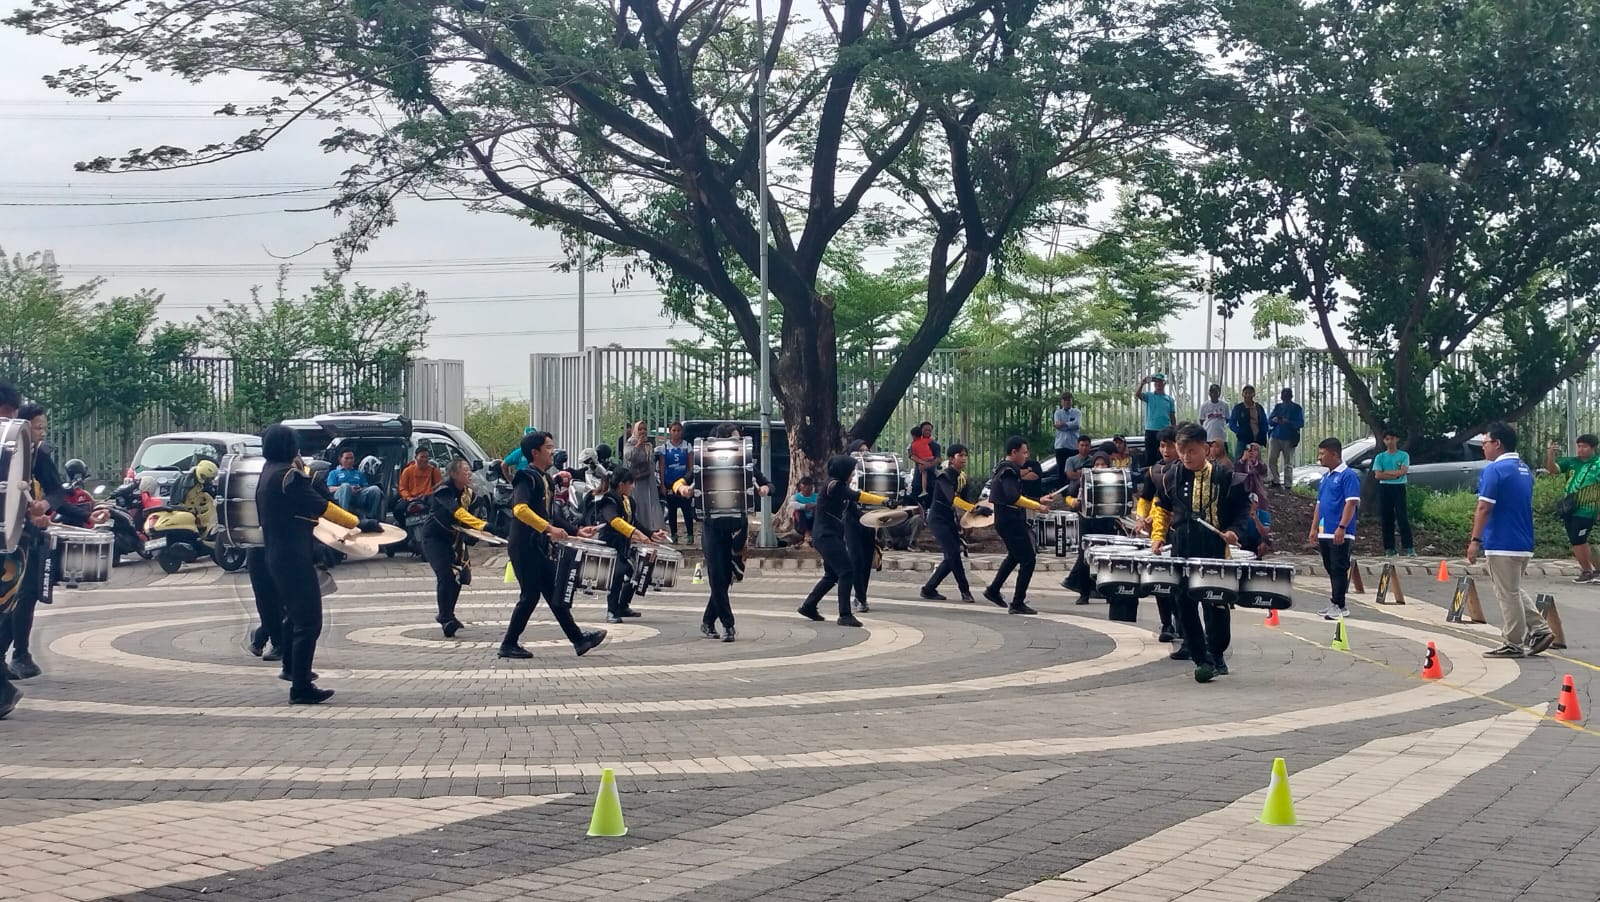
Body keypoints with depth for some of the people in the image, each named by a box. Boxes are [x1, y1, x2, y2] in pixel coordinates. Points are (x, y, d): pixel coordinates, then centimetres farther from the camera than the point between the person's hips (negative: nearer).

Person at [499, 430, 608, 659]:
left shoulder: (544, 478, 15)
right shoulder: (527, 477, -14)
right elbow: (520, 508, -30)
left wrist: (576, 531, 20)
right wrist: (548, 528, -34)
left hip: (539, 547, 9)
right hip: (524, 547, -9)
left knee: (555, 594, 10)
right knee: (530, 595, -4)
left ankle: (579, 640, 13)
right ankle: (509, 644, 6)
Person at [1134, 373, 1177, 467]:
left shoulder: (1169, 399, 10)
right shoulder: (1149, 396, 5)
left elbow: (1172, 417, 10)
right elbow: (1137, 394, -16)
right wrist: (1143, 383, -30)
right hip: (1151, 431, -2)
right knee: (1150, 456, 0)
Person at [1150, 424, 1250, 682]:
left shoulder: (1224, 476, -3)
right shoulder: (1171, 476, 4)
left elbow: (1242, 507, 6)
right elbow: (1162, 508, 16)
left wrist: (1234, 530, -9)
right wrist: (1158, 537, 4)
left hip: (1215, 550, -2)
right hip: (1182, 551, 3)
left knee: (1216, 605, 1)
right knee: (1185, 603, 0)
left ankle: (1217, 655, 17)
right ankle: (1201, 659, 6)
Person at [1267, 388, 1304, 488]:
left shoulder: (1297, 409, 4)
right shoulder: (1278, 407, 14)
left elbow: (1301, 423, -5)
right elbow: (1269, 419, 13)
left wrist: (1288, 422, -20)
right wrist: (1274, 419, -11)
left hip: (1289, 439, -3)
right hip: (1275, 437, 3)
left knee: (1288, 463, -2)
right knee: (1271, 460, -3)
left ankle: (1288, 485, 0)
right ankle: (1275, 481, 7)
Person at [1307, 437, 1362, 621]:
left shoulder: (1348, 475, -10)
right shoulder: (1326, 477, 18)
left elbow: (1352, 503, -17)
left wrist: (1342, 527, -23)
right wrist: (1314, 528, 17)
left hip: (1340, 535, -9)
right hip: (1325, 533, 9)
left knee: (1339, 569, -7)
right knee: (1331, 569, 13)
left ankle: (1339, 606, -6)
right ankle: (1336, 603, 20)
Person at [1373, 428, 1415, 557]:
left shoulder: (1403, 456, 4)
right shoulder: (1380, 457, 7)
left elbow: (1403, 471, -11)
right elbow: (1377, 475, -4)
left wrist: (1386, 472, -8)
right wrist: (1395, 475, -10)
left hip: (1399, 488, -2)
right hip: (1384, 488, 2)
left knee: (1403, 517, -9)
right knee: (1386, 519, 1)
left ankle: (1409, 548, -11)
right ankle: (1389, 548, 5)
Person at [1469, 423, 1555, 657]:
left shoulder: (1494, 470, -15)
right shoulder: (1525, 469, 13)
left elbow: (1484, 508, -19)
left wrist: (1475, 540, -15)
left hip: (1502, 545, -9)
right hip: (1524, 543, 9)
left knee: (1507, 595, 0)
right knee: (1514, 592, 20)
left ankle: (1514, 644, 5)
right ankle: (1539, 630, 13)